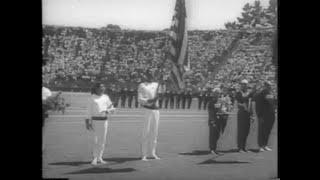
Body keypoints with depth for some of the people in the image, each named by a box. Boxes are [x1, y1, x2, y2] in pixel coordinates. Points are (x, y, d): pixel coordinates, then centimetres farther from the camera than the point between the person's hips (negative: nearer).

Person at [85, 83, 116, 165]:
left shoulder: (106, 97, 10)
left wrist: (108, 110, -9)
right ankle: (95, 158, 0)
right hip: (95, 120, -4)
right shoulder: (92, 98, 0)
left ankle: (99, 157, 15)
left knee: (102, 140, 6)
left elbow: (112, 109, 14)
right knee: (95, 140, -6)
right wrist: (87, 121, -7)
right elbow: (89, 111, -1)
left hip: (104, 120, 4)